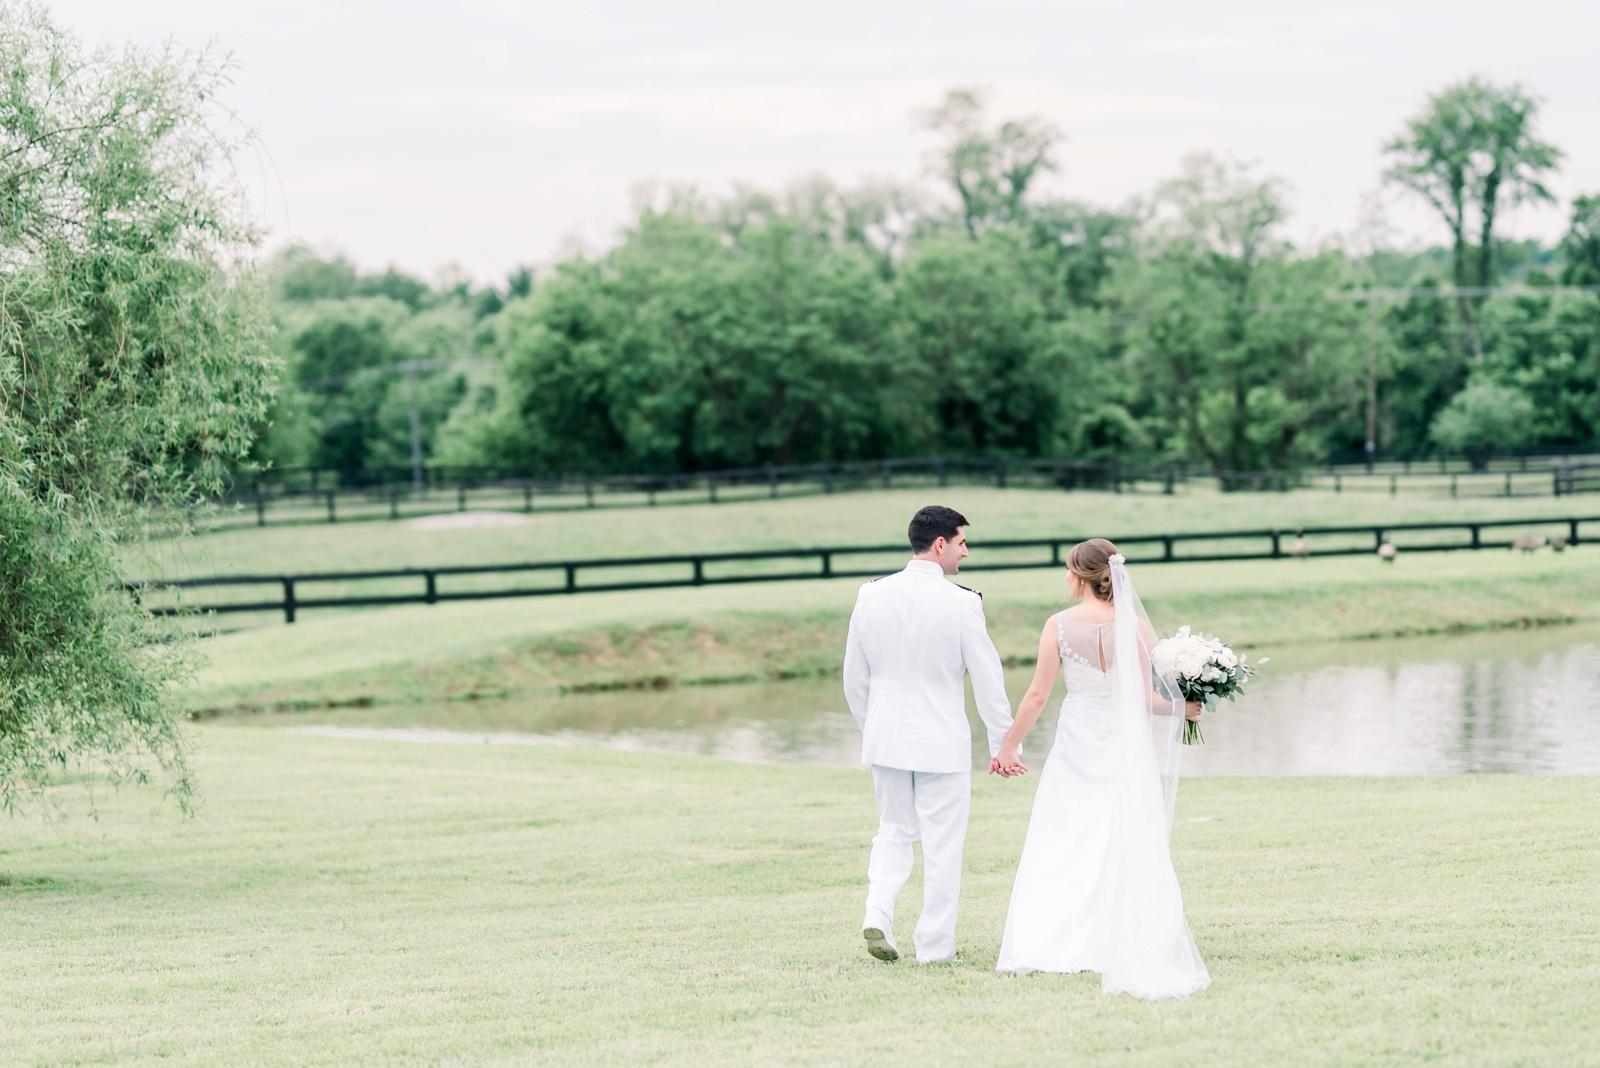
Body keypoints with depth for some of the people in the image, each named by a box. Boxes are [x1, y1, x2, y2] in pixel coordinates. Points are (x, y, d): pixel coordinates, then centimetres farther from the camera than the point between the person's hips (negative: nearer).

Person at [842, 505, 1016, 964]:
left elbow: (854, 677, 6)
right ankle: (935, 945, 11)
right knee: (942, 844, 7)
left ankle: (877, 912, -1)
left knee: (894, 831, 20)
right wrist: (1002, 743, 1)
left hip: (885, 736, 4)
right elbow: (988, 679, -9)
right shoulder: (960, 603, -14)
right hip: (942, 741, -4)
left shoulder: (872, 595, -1)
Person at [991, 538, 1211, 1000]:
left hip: (1076, 746, 0)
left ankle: (1038, 947, 2)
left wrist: (1008, 747, 4)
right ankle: (1127, 951, 5)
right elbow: (1143, 698, -6)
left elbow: (1038, 694, -5)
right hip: (1124, 747, 0)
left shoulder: (1059, 625, -6)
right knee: (1127, 849, 6)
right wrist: (1184, 708, 12)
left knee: (1059, 847, 6)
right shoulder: (1135, 626, -5)